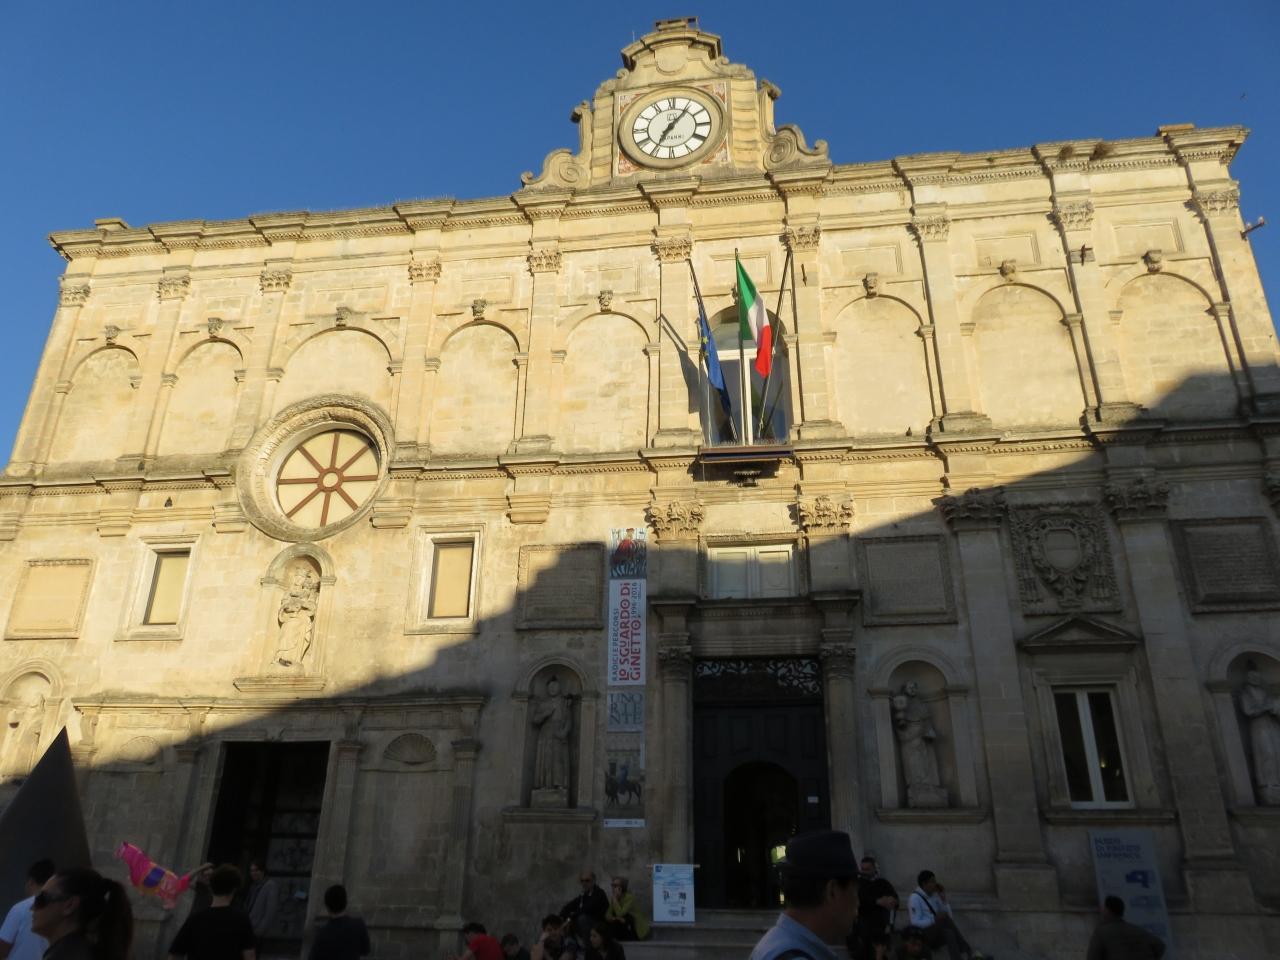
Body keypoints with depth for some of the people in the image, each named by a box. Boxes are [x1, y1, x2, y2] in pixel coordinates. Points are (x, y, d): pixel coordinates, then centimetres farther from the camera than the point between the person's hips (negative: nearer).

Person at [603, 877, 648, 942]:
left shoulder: (630, 896, -21)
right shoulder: (614, 898, 0)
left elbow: (620, 914, -32)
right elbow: (607, 915, -8)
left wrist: (614, 898, -28)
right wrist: (615, 918, -27)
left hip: (637, 930, -5)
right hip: (626, 927, 6)